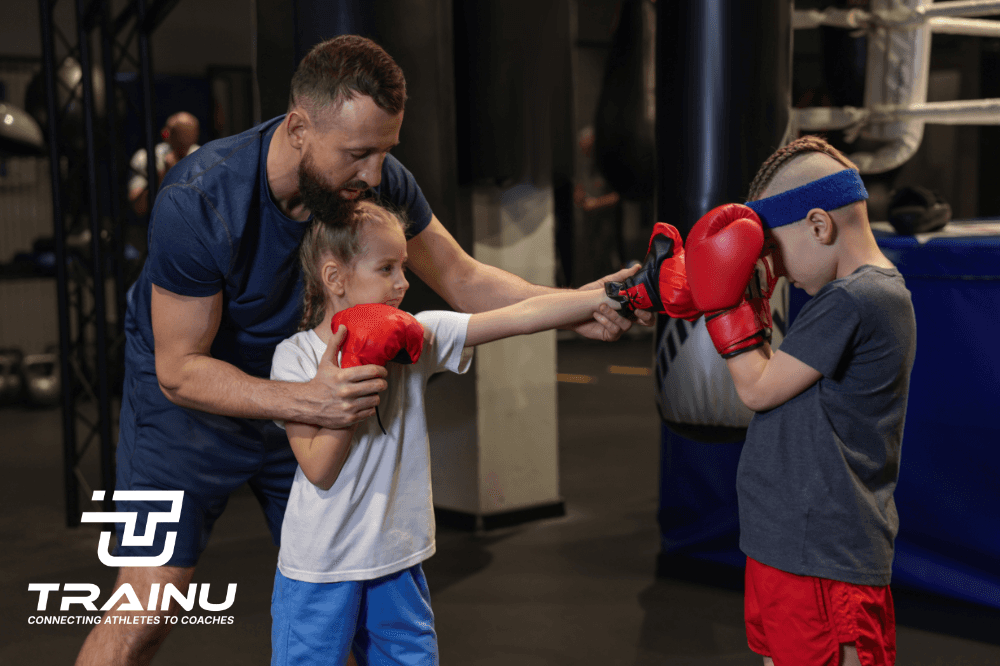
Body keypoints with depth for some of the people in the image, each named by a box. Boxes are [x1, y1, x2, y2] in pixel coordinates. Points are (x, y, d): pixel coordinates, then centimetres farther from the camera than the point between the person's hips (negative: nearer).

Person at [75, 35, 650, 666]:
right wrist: (304, 402, -43)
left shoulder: (377, 180, -18)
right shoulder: (197, 202, -32)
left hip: (304, 387, 5)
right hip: (186, 394, -4)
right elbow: (179, 369, -27)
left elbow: (464, 279, -6)